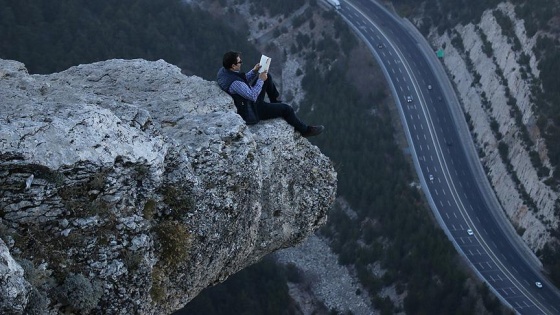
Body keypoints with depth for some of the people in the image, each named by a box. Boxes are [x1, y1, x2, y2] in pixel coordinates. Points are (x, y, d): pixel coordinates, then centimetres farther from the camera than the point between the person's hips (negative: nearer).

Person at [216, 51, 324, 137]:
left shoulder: (223, 70, -7)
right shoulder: (234, 83, -36)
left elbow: (243, 80, 9)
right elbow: (253, 96, -30)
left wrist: (254, 71, -5)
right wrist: (260, 80, -21)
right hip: (252, 111, -10)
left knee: (267, 76, 12)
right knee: (286, 109, -5)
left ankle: (275, 101, 30)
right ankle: (305, 130, 17)